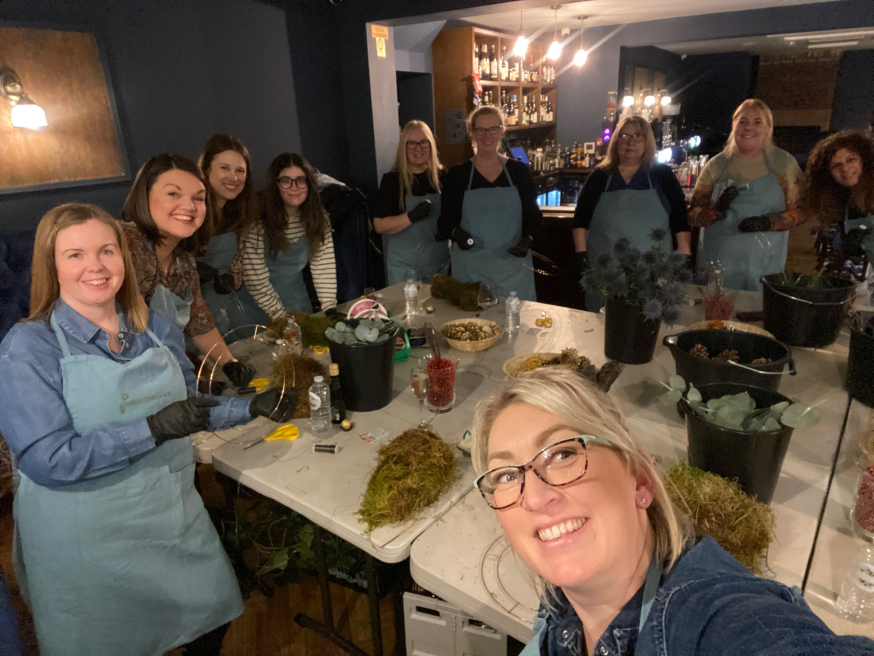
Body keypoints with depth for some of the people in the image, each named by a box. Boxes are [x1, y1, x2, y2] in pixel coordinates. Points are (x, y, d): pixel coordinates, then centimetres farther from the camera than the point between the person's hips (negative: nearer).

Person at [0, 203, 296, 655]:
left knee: (213, 618, 18)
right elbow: (47, 460, -22)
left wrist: (252, 407, -1)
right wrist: (153, 430, -29)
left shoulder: (158, 330, 0)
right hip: (87, 544, -4)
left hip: (175, 517, 5)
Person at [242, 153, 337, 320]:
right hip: (260, 305, -4)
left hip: (297, 299, 4)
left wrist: (331, 311, -16)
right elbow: (256, 280, -19)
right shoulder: (258, 223, -19)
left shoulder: (319, 218, -6)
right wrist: (282, 317, -22)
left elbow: (325, 268, -9)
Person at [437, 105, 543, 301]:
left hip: (513, 267, 1)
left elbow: (533, 215, 8)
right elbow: (446, 219, 5)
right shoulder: (457, 174, 2)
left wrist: (528, 240, -10)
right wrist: (456, 233, -16)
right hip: (469, 269, -1)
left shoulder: (518, 171, 4)